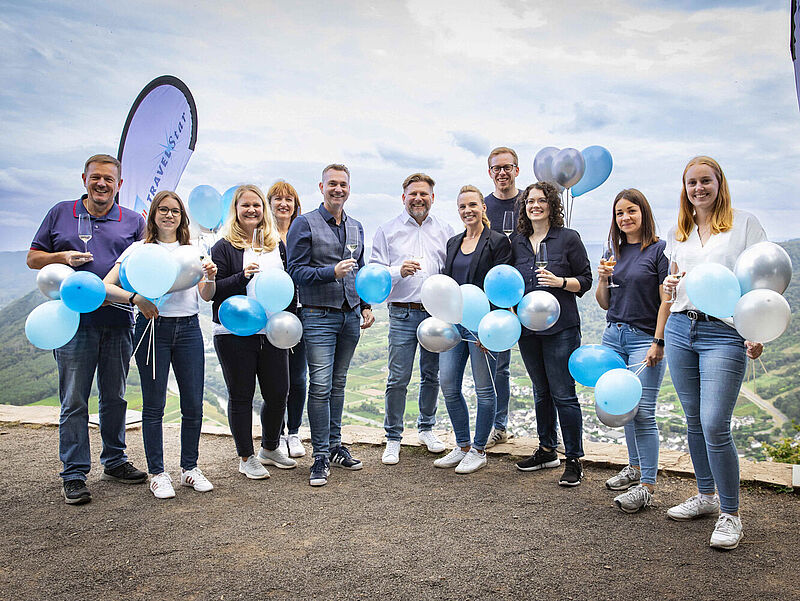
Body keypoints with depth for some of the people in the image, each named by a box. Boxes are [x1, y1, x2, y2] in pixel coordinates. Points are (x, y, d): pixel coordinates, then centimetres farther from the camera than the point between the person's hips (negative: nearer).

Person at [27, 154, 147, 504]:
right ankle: (74, 475, 10)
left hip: (118, 321, 1)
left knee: (115, 397, 11)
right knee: (74, 400, 1)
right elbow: (33, 258, 11)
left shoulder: (133, 221, 10)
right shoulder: (60, 213, 9)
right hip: (74, 320, -1)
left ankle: (115, 462, 26)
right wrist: (62, 257, -8)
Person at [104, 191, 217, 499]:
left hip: (188, 328, 3)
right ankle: (157, 473, 15)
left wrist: (210, 278, -12)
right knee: (154, 405, 2)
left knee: (193, 404, 3)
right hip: (153, 328, -3)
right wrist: (137, 298, -20)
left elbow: (206, 297, 9)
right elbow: (106, 286, -4)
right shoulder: (140, 249, 4)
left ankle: (189, 468, 18)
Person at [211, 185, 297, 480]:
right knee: (241, 396, 5)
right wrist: (242, 276, -21)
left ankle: (270, 449, 31)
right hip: (235, 332, -4)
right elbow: (213, 291, -7)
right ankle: (246, 458, 20)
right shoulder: (224, 247, -1)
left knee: (278, 393, 8)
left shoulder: (277, 244, 13)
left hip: (272, 332, 4)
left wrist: (289, 319, 7)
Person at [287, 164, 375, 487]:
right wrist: (332, 272, -22)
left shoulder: (356, 227, 15)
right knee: (320, 385, -8)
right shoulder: (304, 224, -2)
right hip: (319, 317, -5)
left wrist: (366, 306, 11)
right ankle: (321, 456, 2)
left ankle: (335, 445, 24)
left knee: (338, 383, 13)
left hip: (350, 316, 5)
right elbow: (296, 272, -9)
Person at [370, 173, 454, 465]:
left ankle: (426, 428, 31)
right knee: (398, 379, -2)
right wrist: (399, 270, -20)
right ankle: (393, 438, 12)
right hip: (403, 313, -2)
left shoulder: (445, 230, 9)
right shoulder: (387, 230, 4)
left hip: (437, 312, 2)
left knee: (432, 375, 12)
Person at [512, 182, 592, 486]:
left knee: (563, 394, -5)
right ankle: (547, 451, 28)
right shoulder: (517, 243, 11)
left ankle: (574, 460, 7)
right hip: (527, 327, 5)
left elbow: (585, 279, 0)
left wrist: (560, 281, -17)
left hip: (560, 327, -5)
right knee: (541, 392, 15)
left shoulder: (568, 238, -1)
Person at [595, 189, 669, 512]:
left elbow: (667, 301, -9)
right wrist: (603, 279, -3)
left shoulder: (659, 249, -5)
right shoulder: (615, 253, 13)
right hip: (613, 336, 6)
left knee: (642, 410, -9)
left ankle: (647, 485, -3)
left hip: (645, 338, -6)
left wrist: (658, 343, -15)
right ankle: (635, 467, 28)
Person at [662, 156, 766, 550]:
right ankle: (706, 496, 28)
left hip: (724, 332, -5)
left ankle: (730, 514, 5)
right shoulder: (678, 233, 15)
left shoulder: (744, 223, 1)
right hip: (680, 329, 5)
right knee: (694, 421, 11)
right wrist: (669, 286, -2)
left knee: (715, 425, -11)